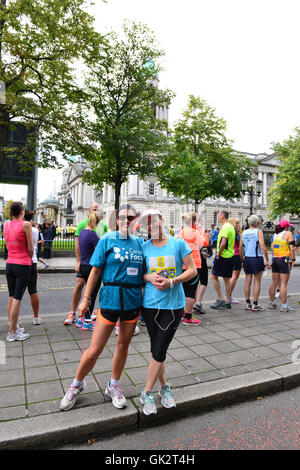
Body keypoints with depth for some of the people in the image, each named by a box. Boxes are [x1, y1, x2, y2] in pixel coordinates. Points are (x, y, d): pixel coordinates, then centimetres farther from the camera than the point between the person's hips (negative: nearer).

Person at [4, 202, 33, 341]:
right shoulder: (26, 224, -10)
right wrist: (29, 259, 9)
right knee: (17, 299, -3)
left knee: (11, 297, 14)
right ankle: (12, 333, 3)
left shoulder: (6, 224, 8)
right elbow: (30, 248, -8)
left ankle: (13, 327, 25)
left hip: (9, 263, 7)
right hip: (23, 265, -6)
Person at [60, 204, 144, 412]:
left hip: (133, 300, 4)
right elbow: (96, 270, -4)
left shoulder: (139, 242, 6)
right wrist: (86, 298, -4)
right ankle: (77, 384, 29)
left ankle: (113, 387, 36)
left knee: (123, 345, 15)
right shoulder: (107, 239, -5)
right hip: (110, 299, -3)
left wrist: (144, 296, 10)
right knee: (95, 349, 2)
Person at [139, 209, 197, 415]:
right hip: (151, 304, 3)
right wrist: (150, 277, -12)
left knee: (159, 352, -1)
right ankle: (164, 387, 34)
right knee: (157, 351, 12)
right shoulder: (144, 247, 2)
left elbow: (192, 270, -4)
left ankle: (147, 392, 19)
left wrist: (172, 282, -17)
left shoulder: (179, 244, -4)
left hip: (174, 305, -2)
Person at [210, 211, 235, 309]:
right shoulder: (231, 227, 15)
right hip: (230, 256, 9)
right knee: (227, 279, 11)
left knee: (214, 276, 0)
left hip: (223, 256, -9)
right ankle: (227, 301, 15)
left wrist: (218, 255, -14)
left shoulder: (225, 227, -15)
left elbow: (223, 243, -24)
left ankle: (220, 299, 0)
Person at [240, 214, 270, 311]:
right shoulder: (258, 231, -7)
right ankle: (255, 305, 4)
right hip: (257, 259, -5)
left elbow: (240, 248, 10)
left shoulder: (244, 233, 8)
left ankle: (248, 304, 15)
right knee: (257, 282, 2)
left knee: (247, 281, 10)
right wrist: (267, 260, -11)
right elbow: (263, 247, -15)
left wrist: (242, 261, 18)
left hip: (247, 259, 5)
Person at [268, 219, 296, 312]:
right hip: (284, 260, -6)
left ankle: (271, 303, 18)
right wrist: (293, 259, -3)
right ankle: (284, 306, -3)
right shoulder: (288, 233, -4)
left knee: (274, 283, 11)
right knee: (283, 284, -5)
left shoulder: (275, 235, 14)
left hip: (275, 259, 6)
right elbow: (291, 248, -9)